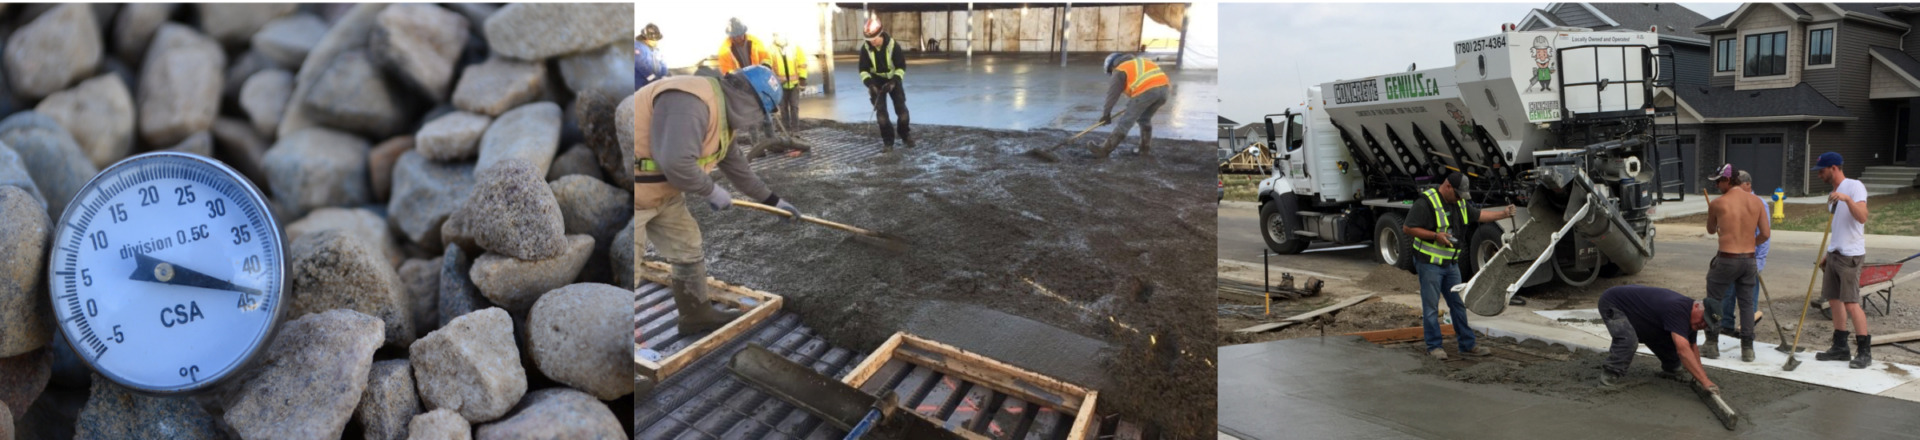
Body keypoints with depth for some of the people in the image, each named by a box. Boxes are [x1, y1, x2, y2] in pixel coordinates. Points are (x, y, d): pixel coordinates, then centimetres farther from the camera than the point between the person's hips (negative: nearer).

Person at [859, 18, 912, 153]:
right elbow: (863, 70, -9)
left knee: (901, 108, -3)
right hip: (877, 81, 1)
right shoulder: (866, 49, -17)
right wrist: (869, 84, -26)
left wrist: (893, 81, -29)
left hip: (893, 79, -1)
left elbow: (901, 67, -17)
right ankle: (887, 142, 0)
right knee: (881, 111, -8)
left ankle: (906, 135, 21)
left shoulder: (892, 45, -22)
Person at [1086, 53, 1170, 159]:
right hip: (1163, 86, 7)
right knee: (1145, 119, 27)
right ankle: (1145, 149, 29)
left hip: (1145, 91, -7)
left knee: (1126, 122, -1)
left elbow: (1113, 93, 10)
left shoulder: (1120, 71, 14)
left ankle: (1104, 150, 3)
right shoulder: (1140, 62, 34)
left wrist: (1106, 113, 16)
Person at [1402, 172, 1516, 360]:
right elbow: (1408, 228, -19)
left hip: (1450, 263, 8)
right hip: (1429, 263, -8)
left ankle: (1467, 345, 18)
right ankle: (1434, 346, 7)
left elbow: (1479, 215, 20)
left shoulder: (1459, 203, 11)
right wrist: (1435, 235, -23)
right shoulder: (1426, 203, -16)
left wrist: (1504, 214, 8)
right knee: (1431, 306, -1)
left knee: (1458, 304, 11)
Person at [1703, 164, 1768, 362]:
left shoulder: (1717, 203, -6)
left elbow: (1711, 230, 9)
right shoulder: (1756, 201, 3)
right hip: (1749, 259, 4)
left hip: (1727, 259, -4)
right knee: (1747, 303, 12)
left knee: (1714, 301, 9)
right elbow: (1765, 234, 4)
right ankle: (1747, 349, 13)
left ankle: (1711, 345, 11)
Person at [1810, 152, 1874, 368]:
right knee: (1834, 300, 11)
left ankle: (1865, 351, -5)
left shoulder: (1854, 187, -10)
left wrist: (1847, 199, -37)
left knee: (1851, 303, -11)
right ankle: (1840, 347, 18)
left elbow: (1862, 217, -24)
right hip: (1835, 253, 9)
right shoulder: (1833, 194, 15)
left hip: (1850, 255, -9)